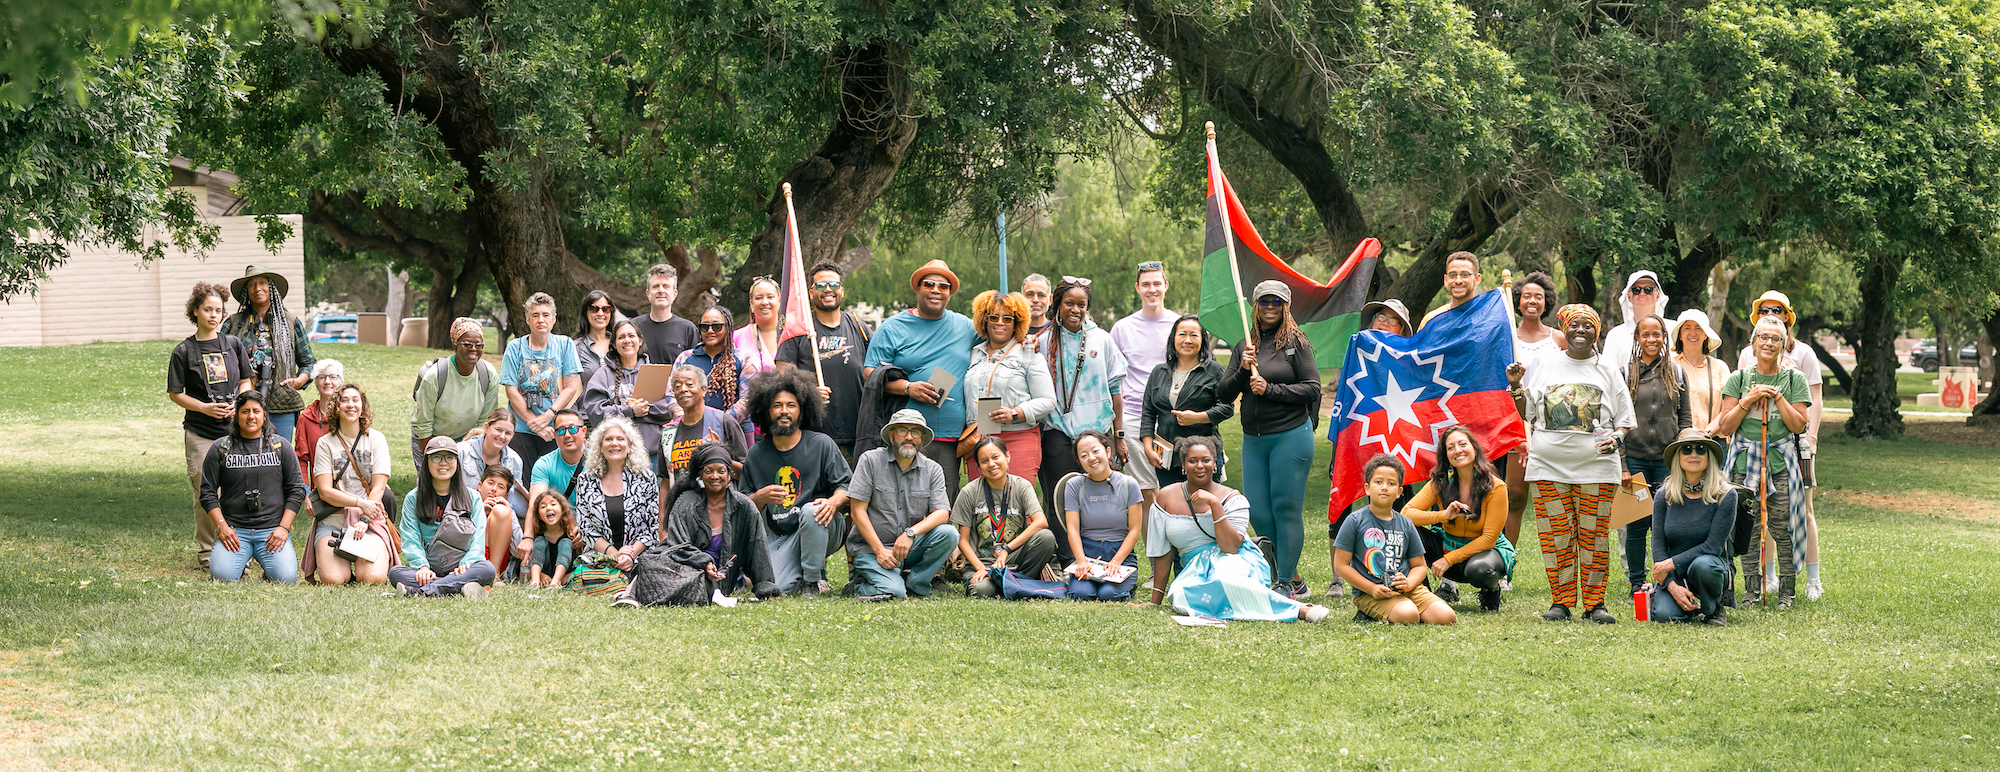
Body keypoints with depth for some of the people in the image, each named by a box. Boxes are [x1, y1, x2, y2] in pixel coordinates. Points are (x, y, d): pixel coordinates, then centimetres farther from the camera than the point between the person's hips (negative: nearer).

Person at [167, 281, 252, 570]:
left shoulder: (233, 344, 8)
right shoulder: (184, 351, 0)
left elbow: (246, 381, 15)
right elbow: (175, 394, 2)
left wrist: (237, 405, -4)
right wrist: (205, 408, -13)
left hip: (233, 428, 2)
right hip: (200, 433, -2)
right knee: (204, 494, -1)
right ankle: (205, 553, 11)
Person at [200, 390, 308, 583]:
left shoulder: (280, 446, 9)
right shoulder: (220, 449, 7)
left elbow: (297, 490, 8)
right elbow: (208, 493, 6)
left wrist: (283, 527, -3)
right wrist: (222, 526, -7)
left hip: (272, 529, 0)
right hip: (234, 529, 0)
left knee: (285, 578, -23)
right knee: (222, 575, -25)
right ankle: (242, 559, 9)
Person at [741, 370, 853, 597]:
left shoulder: (821, 444, 0)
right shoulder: (756, 455, 7)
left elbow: (846, 485, -2)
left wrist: (833, 502, -24)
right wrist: (761, 497, -13)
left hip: (818, 529, -1)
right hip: (778, 537, 1)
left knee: (811, 510, -37)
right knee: (777, 588, -23)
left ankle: (813, 580, -15)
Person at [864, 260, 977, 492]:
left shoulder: (965, 326, 15)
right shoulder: (893, 328, 4)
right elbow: (869, 372, -1)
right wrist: (907, 387, -16)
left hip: (950, 439, 4)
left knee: (945, 506, 0)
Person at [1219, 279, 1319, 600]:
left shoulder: (1295, 343, -3)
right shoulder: (1244, 347, 13)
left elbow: (1312, 389, -8)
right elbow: (1225, 394, 10)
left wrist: (1270, 389, -14)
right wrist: (1243, 370, -7)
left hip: (1290, 437, -6)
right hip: (1253, 440, 6)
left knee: (1286, 509, -4)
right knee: (1258, 513, 5)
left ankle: (1286, 583, 4)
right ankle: (1295, 580, 19)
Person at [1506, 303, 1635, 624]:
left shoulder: (1607, 372, 11)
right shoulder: (1547, 366, 14)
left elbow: (1625, 419, 12)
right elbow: (1528, 414, 19)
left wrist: (1616, 438, -9)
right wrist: (1516, 386, 4)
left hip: (1595, 466, -1)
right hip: (1548, 463, 1)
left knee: (1594, 536, -3)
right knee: (1555, 535, -2)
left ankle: (1594, 603, 3)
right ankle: (1562, 601, 7)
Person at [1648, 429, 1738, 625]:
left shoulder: (1725, 495, -9)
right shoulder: (1664, 496, -1)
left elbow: (1713, 546, -14)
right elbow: (1658, 546, -2)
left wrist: (1671, 563, -19)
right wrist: (1672, 585, -17)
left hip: (1713, 565, -2)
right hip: (1672, 573, 2)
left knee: (1703, 564, -38)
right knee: (1664, 615, -26)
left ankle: (1715, 607, -6)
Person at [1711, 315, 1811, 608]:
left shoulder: (1794, 379, 7)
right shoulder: (1738, 379, 9)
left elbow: (1798, 425, 0)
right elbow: (1726, 426, 4)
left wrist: (1777, 397, -9)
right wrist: (1748, 400, -8)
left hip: (1781, 463, -1)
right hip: (1744, 462, 1)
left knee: (1782, 530, -5)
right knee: (1747, 529, -1)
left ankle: (1786, 591, 3)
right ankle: (1751, 590, 8)